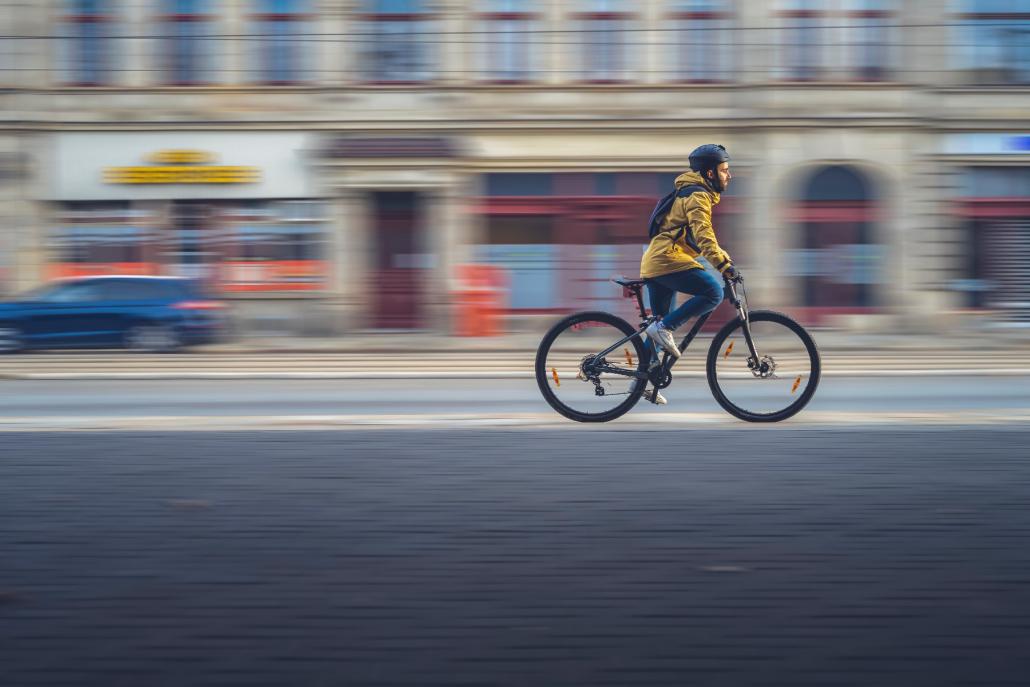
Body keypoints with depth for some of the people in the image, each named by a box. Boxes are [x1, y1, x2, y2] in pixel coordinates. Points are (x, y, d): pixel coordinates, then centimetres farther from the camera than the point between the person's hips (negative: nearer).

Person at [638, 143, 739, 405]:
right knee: (713, 293, -21)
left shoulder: (691, 193, 25)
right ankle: (664, 329, -19)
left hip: (653, 264, 11)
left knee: (660, 324, 15)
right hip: (668, 259, -11)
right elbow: (703, 234, -24)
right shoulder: (698, 196, -8)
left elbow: (701, 235, 34)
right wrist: (723, 263, -33)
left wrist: (724, 258, 28)